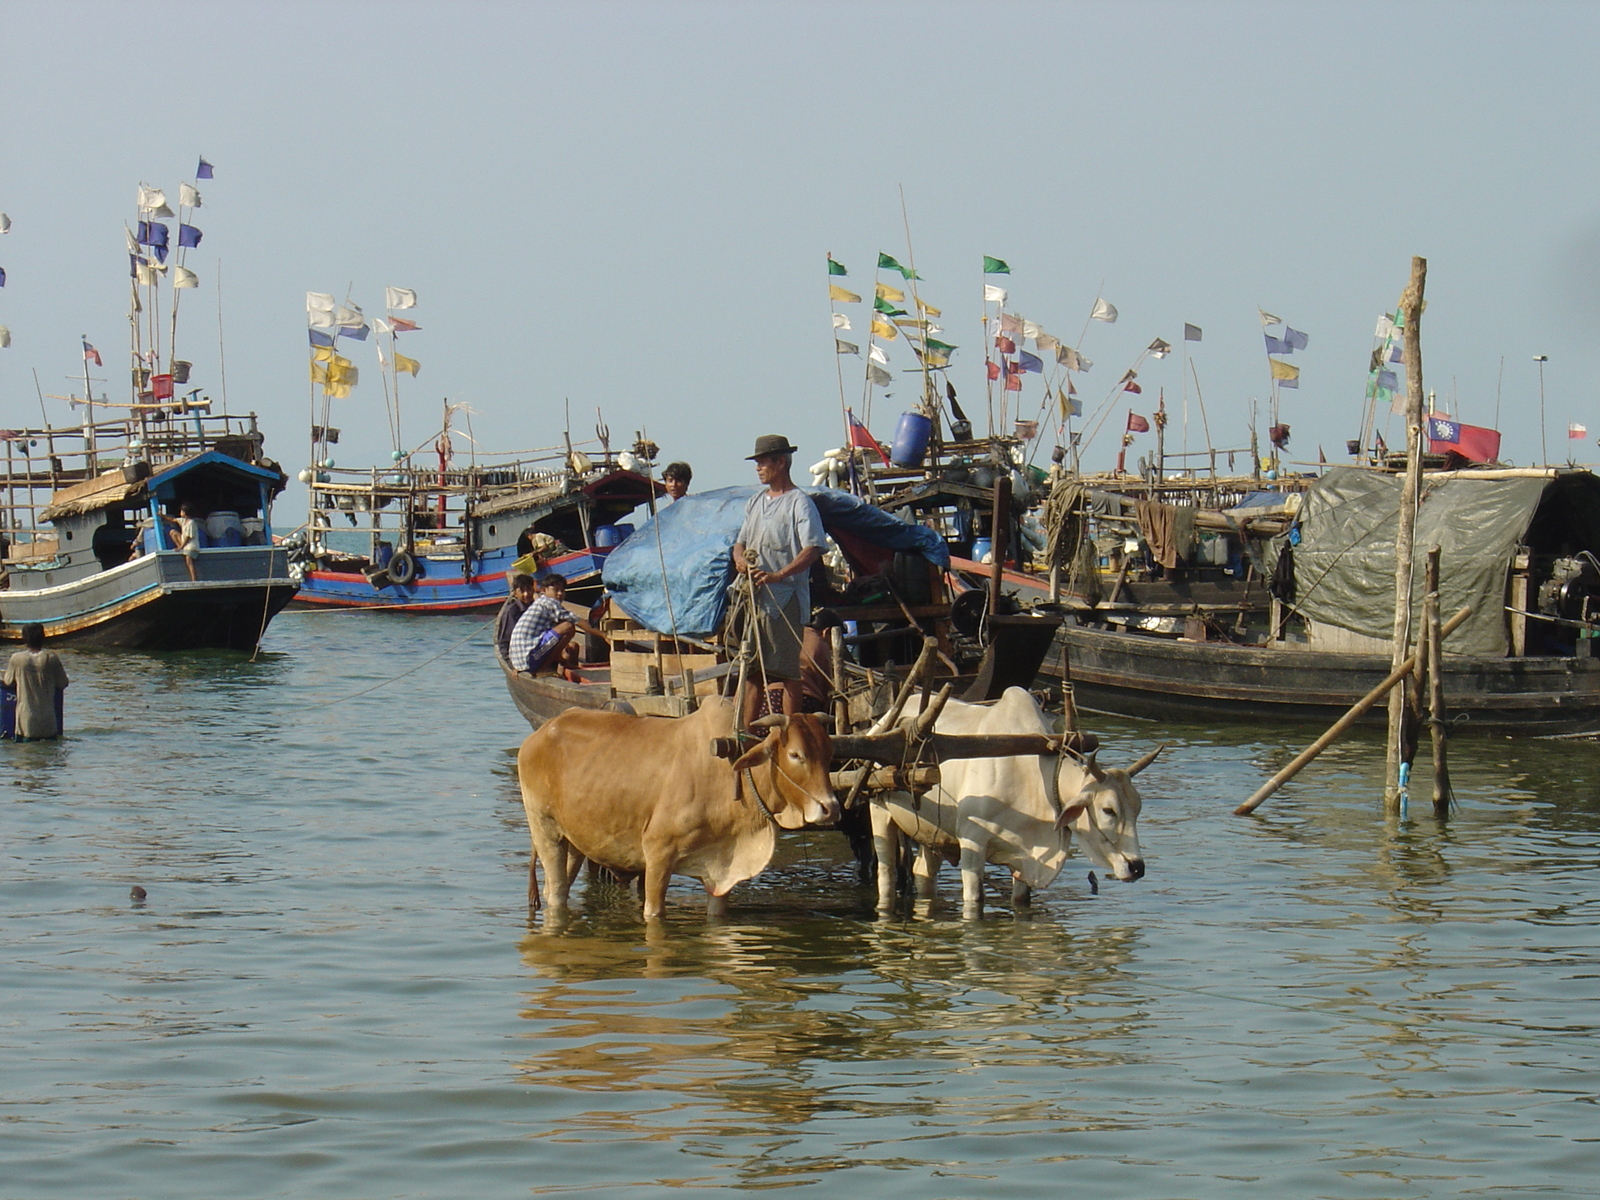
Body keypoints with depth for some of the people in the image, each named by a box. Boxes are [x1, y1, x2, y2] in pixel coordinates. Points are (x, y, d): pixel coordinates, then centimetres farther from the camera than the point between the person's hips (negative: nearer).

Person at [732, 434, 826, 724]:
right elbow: (741, 541, 25)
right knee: (752, 668, 9)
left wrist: (778, 574, -27)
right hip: (753, 596, 8)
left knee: (787, 671, -7)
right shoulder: (756, 502, 19)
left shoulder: (799, 502, -6)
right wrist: (739, 558, -1)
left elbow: (813, 549, -16)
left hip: (786, 597, -8)